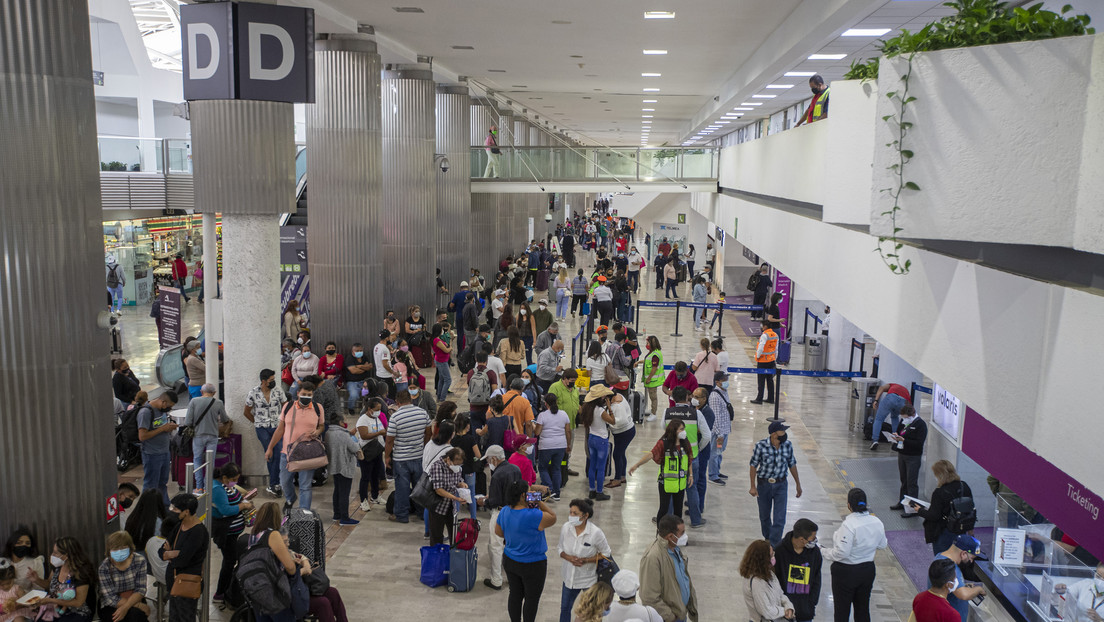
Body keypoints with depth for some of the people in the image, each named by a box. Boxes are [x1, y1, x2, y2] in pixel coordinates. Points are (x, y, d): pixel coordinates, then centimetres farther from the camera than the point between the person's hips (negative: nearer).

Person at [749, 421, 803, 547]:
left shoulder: (787, 445, -8)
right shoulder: (761, 446, -17)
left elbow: (792, 464, 5)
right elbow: (754, 465, -8)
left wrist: (798, 484, 12)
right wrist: (753, 486, -8)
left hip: (781, 485, 1)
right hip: (764, 484, -1)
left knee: (780, 518, -6)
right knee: (764, 516, 15)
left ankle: (774, 545, 1)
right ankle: (767, 539, 38)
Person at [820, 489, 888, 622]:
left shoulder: (848, 525, -27)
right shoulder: (877, 522, -6)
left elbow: (841, 553, -26)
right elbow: (882, 545, 9)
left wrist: (823, 552, -12)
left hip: (846, 572, -6)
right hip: (868, 570, 6)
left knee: (842, 611, 8)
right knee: (863, 609, 19)